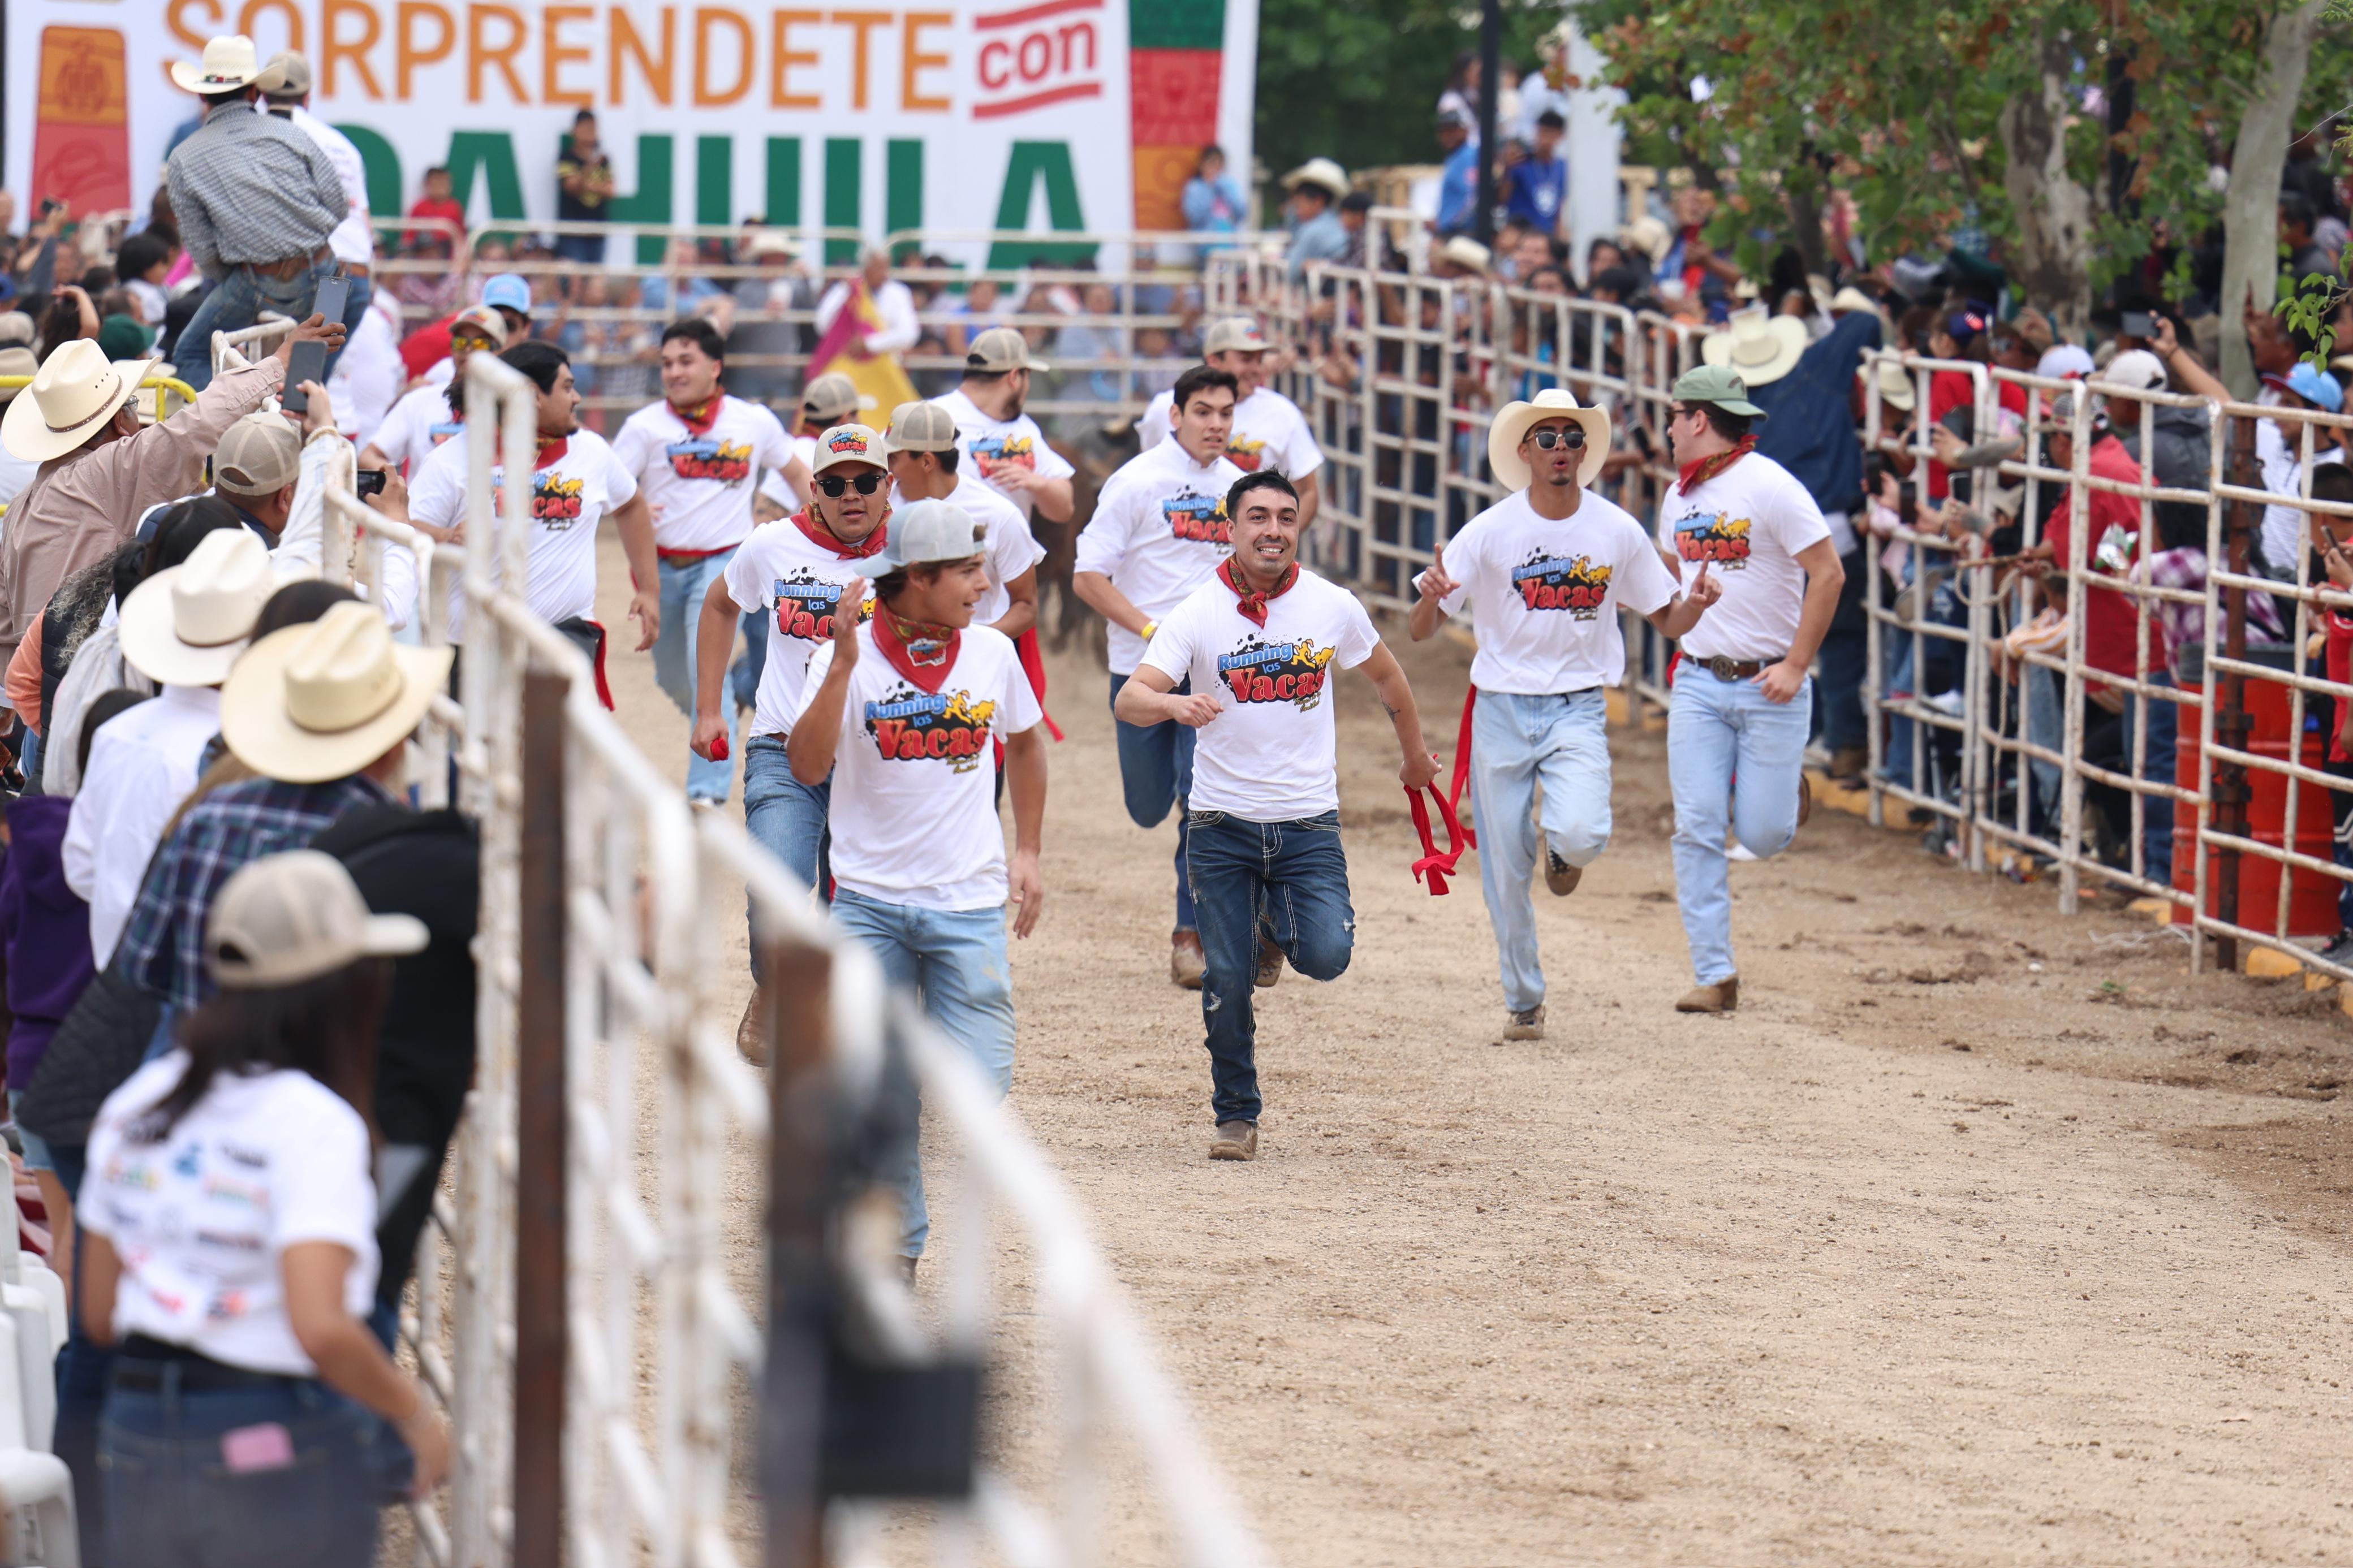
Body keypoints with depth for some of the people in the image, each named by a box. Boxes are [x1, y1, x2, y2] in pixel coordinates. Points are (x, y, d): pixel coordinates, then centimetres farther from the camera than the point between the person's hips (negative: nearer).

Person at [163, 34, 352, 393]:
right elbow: (339, 209, 4)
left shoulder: (184, 160, 1)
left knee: (191, 357, 16)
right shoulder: (289, 134, 5)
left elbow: (204, 254, 0)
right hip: (322, 276, 2)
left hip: (256, 288, -2)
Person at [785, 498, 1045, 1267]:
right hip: (869, 906, -1)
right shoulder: (848, 659, -6)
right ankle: (894, 1247, 17)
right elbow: (808, 767, -19)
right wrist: (843, 665, -26)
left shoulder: (992, 654, 2)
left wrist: (1027, 851, 15)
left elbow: (1024, 742, 20)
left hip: (969, 908, 1)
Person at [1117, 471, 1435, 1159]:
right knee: (1227, 980, -1)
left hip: (1308, 819, 1)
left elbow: (1385, 675, 18)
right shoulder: (1198, 614, -7)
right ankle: (1236, 1116, 18)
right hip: (1223, 824, -1)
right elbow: (1129, 700, -17)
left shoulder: (1333, 607, -1)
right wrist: (1172, 703, -39)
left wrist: (1414, 753, 30)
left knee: (1325, 957, -16)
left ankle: (1278, 924, 20)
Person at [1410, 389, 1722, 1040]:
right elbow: (1421, 630, -7)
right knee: (1505, 868, 3)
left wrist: (1694, 606, -14)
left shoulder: (1618, 532, 0)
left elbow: (1667, 620, 9)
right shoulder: (1489, 532, -5)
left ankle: (1564, 852, 15)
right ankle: (1523, 1002, 23)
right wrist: (1430, 598, -30)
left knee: (1582, 834, -25)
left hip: (1578, 710, 0)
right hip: (1501, 711, 0)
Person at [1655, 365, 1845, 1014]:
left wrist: (1796, 665, -16)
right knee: (1698, 829, -6)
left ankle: (1786, 789, 32)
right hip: (1698, 685, 5)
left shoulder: (1770, 487, -12)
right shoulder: (1679, 497, 10)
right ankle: (1715, 976, -4)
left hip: (1769, 685, -5)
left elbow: (1828, 574, -14)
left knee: (1761, 836, -4)